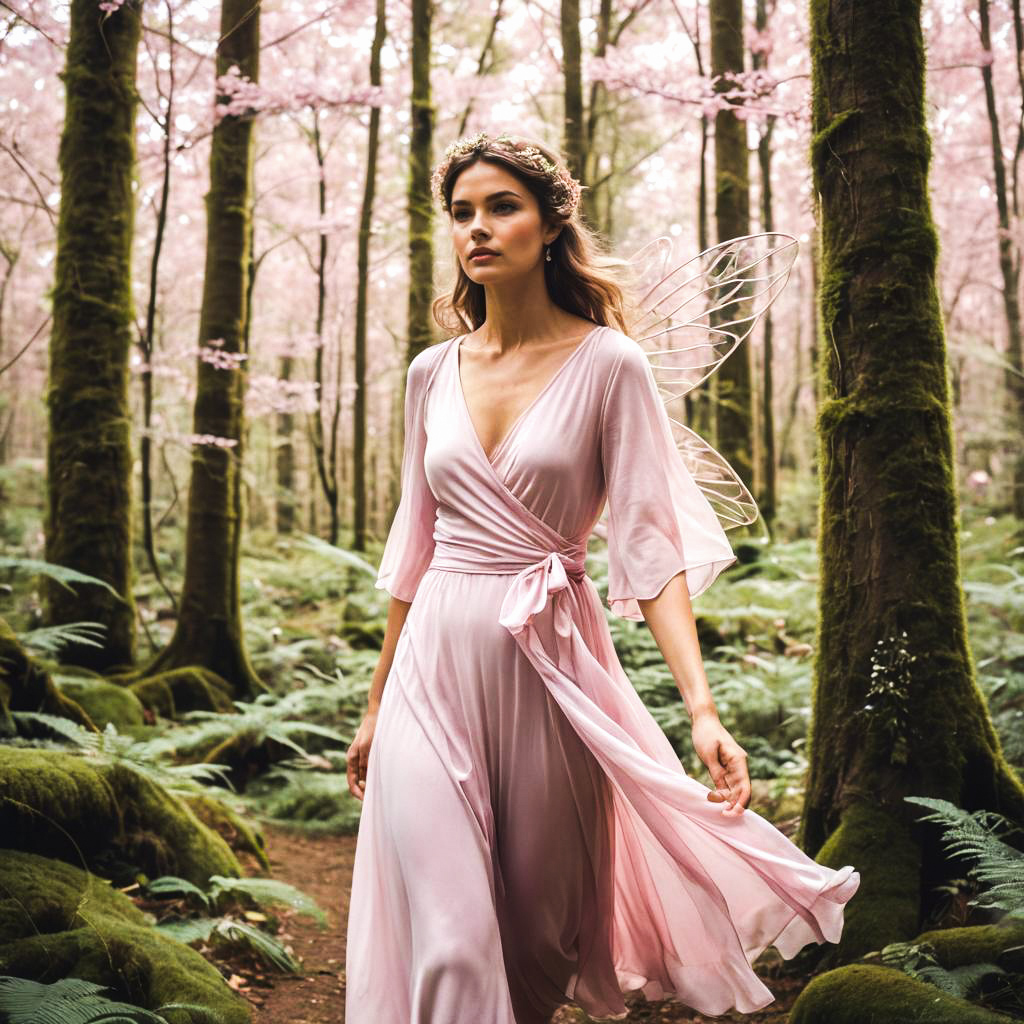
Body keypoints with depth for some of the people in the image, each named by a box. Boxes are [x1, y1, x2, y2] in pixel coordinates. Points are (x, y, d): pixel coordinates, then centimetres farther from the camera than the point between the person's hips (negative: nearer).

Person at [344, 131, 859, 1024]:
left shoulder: (607, 364, -3)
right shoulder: (432, 373, 8)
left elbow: (651, 541, -9)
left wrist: (702, 704, -22)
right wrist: (376, 705, 18)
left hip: (550, 665, -2)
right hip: (436, 663, 3)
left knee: (538, 931, 12)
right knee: (445, 942, -4)